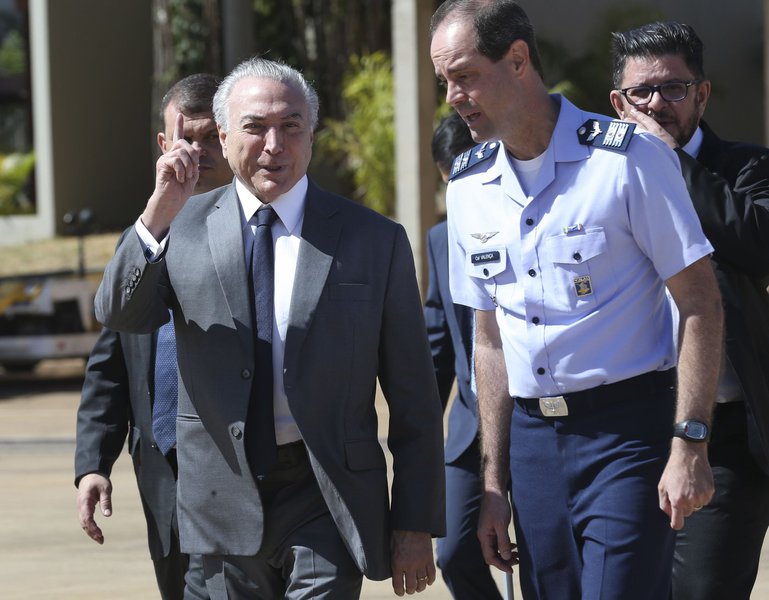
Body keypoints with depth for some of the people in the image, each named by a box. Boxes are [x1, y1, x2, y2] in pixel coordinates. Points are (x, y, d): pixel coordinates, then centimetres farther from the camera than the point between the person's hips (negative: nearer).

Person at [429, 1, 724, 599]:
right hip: (533, 436, 6)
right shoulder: (469, 186, 10)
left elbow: (702, 304, -8)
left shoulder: (629, 158, -9)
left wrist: (689, 444, -15)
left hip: (627, 433, -6)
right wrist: (494, 482, 14)